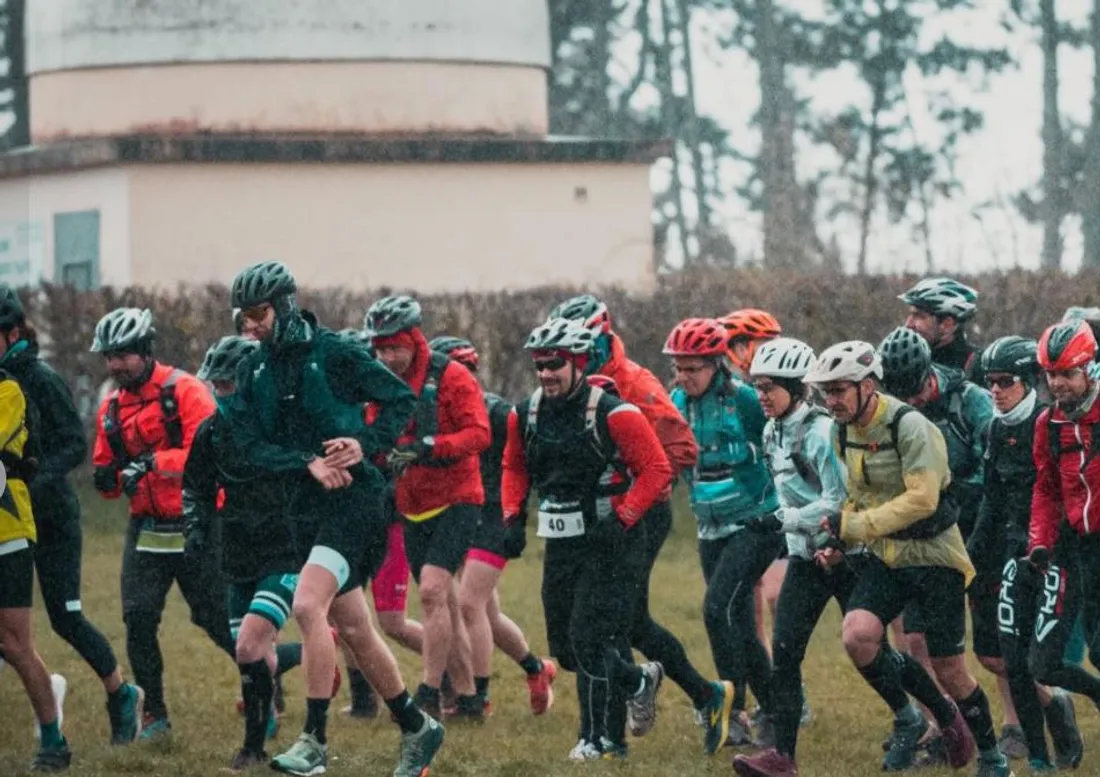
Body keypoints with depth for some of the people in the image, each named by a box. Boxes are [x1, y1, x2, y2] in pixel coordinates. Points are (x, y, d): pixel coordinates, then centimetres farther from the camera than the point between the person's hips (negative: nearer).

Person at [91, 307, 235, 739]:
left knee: (216, 620, 1)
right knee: (138, 618, -7)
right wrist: (108, 480, -5)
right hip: (146, 528, 5)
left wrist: (153, 463, -30)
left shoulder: (184, 391, -10)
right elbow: (107, 474, 19)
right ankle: (154, 715, 3)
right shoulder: (112, 409, 10)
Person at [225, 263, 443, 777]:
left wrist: (364, 443, -19)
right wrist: (307, 463, -17)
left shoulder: (331, 352, -7)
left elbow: (400, 398, -3)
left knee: (308, 605, -22)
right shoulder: (254, 372, 9)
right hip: (303, 506, 7)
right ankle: (417, 730, 27)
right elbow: (249, 446, -1)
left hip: (352, 499, -7)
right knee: (352, 630, 12)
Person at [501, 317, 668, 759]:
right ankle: (639, 681, 32)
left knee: (591, 639, -11)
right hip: (560, 542, 7)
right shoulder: (525, 415, 4)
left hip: (609, 543, -7)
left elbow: (656, 470, -13)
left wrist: (622, 519, -20)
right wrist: (512, 515, 7)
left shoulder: (614, 415, -15)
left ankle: (602, 739, 8)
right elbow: (514, 467, 21)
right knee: (565, 648, 10)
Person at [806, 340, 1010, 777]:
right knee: (858, 636, -19)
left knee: (949, 670, 0)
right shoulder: (846, 431, 4)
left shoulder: (909, 427, -21)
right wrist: (841, 543, 1)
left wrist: (854, 526, -26)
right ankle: (907, 720, 4)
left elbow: (921, 499, -27)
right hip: (885, 557, 6)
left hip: (933, 556, -6)